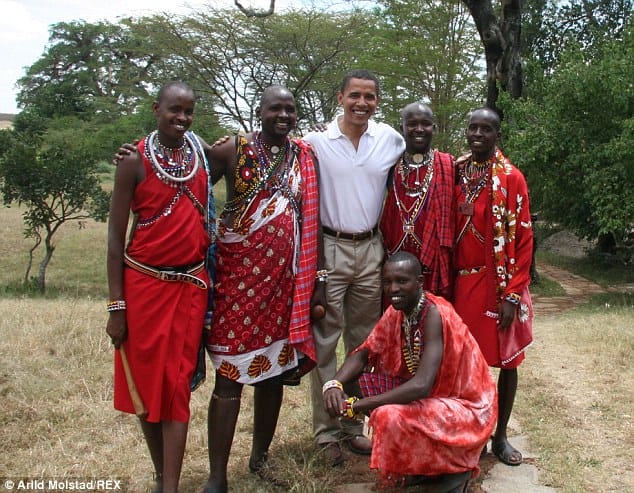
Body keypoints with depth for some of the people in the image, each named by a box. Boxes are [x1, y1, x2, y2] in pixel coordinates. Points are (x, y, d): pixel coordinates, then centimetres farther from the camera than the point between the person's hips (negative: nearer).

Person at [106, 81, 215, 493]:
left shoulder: (202, 154, 5)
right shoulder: (135, 161, -5)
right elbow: (116, 235, -4)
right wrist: (116, 305, -8)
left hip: (191, 284, 2)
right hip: (144, 282, -2)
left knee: (178, 383, 2)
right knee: (146, 380, 7)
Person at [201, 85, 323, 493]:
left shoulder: (306, 158, 8)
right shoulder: (233, 150, -1)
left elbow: (312, 222, 10)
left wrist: (316, 280, 7)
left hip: (286, 277, 4)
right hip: (238, 274, -3)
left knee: (274, 370, 12)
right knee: (231, 374, -2)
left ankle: (260, 459, 29)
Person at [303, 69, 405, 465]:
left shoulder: (391, 139, 4)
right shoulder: (316, 140, -5)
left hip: (371, 249, 3)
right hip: (329, 248, -3)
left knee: (363, 342, 11)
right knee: (325, 342, 1)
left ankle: (353, 423, 24)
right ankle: (326, 431, 11)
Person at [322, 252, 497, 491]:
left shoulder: (435, 314, -27)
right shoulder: (397, 312, -2)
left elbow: (421, 386, -35)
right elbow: (363, 354, -1)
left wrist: (359, 405, -32)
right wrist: (335, 384, -23)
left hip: (465, 407, -8)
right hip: (433, 396, 8)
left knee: (391, 417, -31)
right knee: (365, 381, -3)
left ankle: (454, 466, -2)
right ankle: (420, 464, 8)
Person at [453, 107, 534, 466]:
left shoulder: (512, 178, -7)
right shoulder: (455, 173, 4)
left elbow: (524, 238, -8)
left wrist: (512, 295, -13)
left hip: (501, 284, -3)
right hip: (463, 281, 3)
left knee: (507, 359, 7)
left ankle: (500, 435, 22)